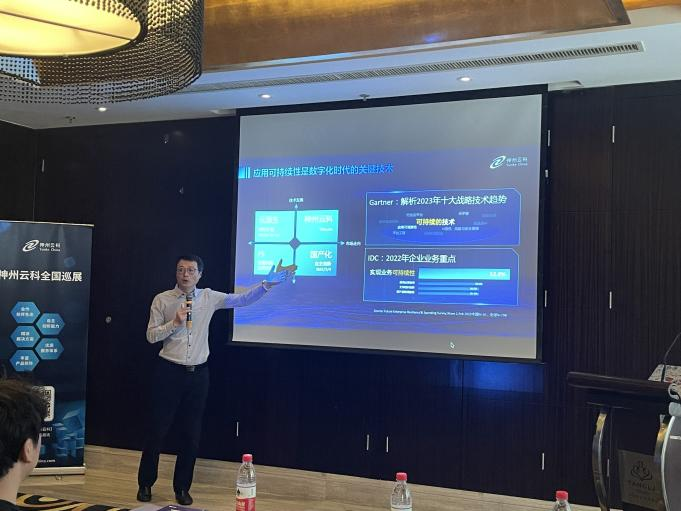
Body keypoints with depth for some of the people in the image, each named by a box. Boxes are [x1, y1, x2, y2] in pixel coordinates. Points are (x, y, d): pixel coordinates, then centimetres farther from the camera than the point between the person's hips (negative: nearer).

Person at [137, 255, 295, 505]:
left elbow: (242, 299, 1)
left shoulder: (209, 297, 3)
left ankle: (182, 488, 24)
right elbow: (151, 336, -4)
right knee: (157, 430, 5)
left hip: (198, 373, 2)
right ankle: (145, 484, 23)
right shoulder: (162, 300, -3)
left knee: (191, 434, 10)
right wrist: (174, 322, -19)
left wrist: (267, 283, -8)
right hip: (169, 372, -2)